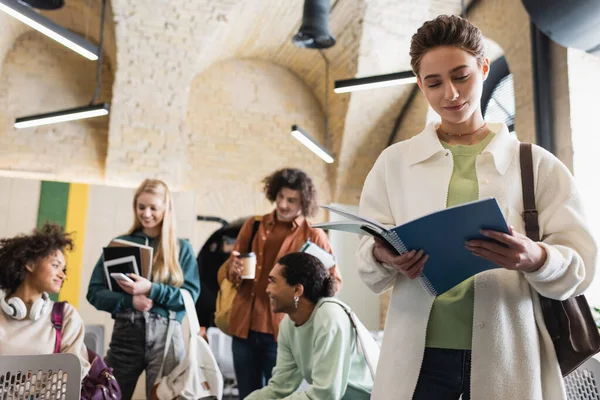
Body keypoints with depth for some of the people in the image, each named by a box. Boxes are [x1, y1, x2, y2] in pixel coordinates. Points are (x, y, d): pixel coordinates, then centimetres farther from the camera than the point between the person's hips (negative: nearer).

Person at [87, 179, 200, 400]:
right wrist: (129, 300, -14)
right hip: (125, 333, 1)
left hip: (165, 335, -1)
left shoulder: (182, 248, 4)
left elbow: (190, 296, -3)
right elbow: (95, 292, 4)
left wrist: (151, 289, -16)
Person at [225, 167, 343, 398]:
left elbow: (335, 282, -1)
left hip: (283, 330, -3)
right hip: (245, 326, 3)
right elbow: (228, 269, 12)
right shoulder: (254, 225, 7)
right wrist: (234, 269, -11)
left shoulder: (313, 236, -1)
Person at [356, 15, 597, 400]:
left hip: (509, 357, 0)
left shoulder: (537, 164, 5)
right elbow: (367, 255, 2)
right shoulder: (394, 161, 6)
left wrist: (536, 258, -22)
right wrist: (383, 257, -21)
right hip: (419, 354, 1)